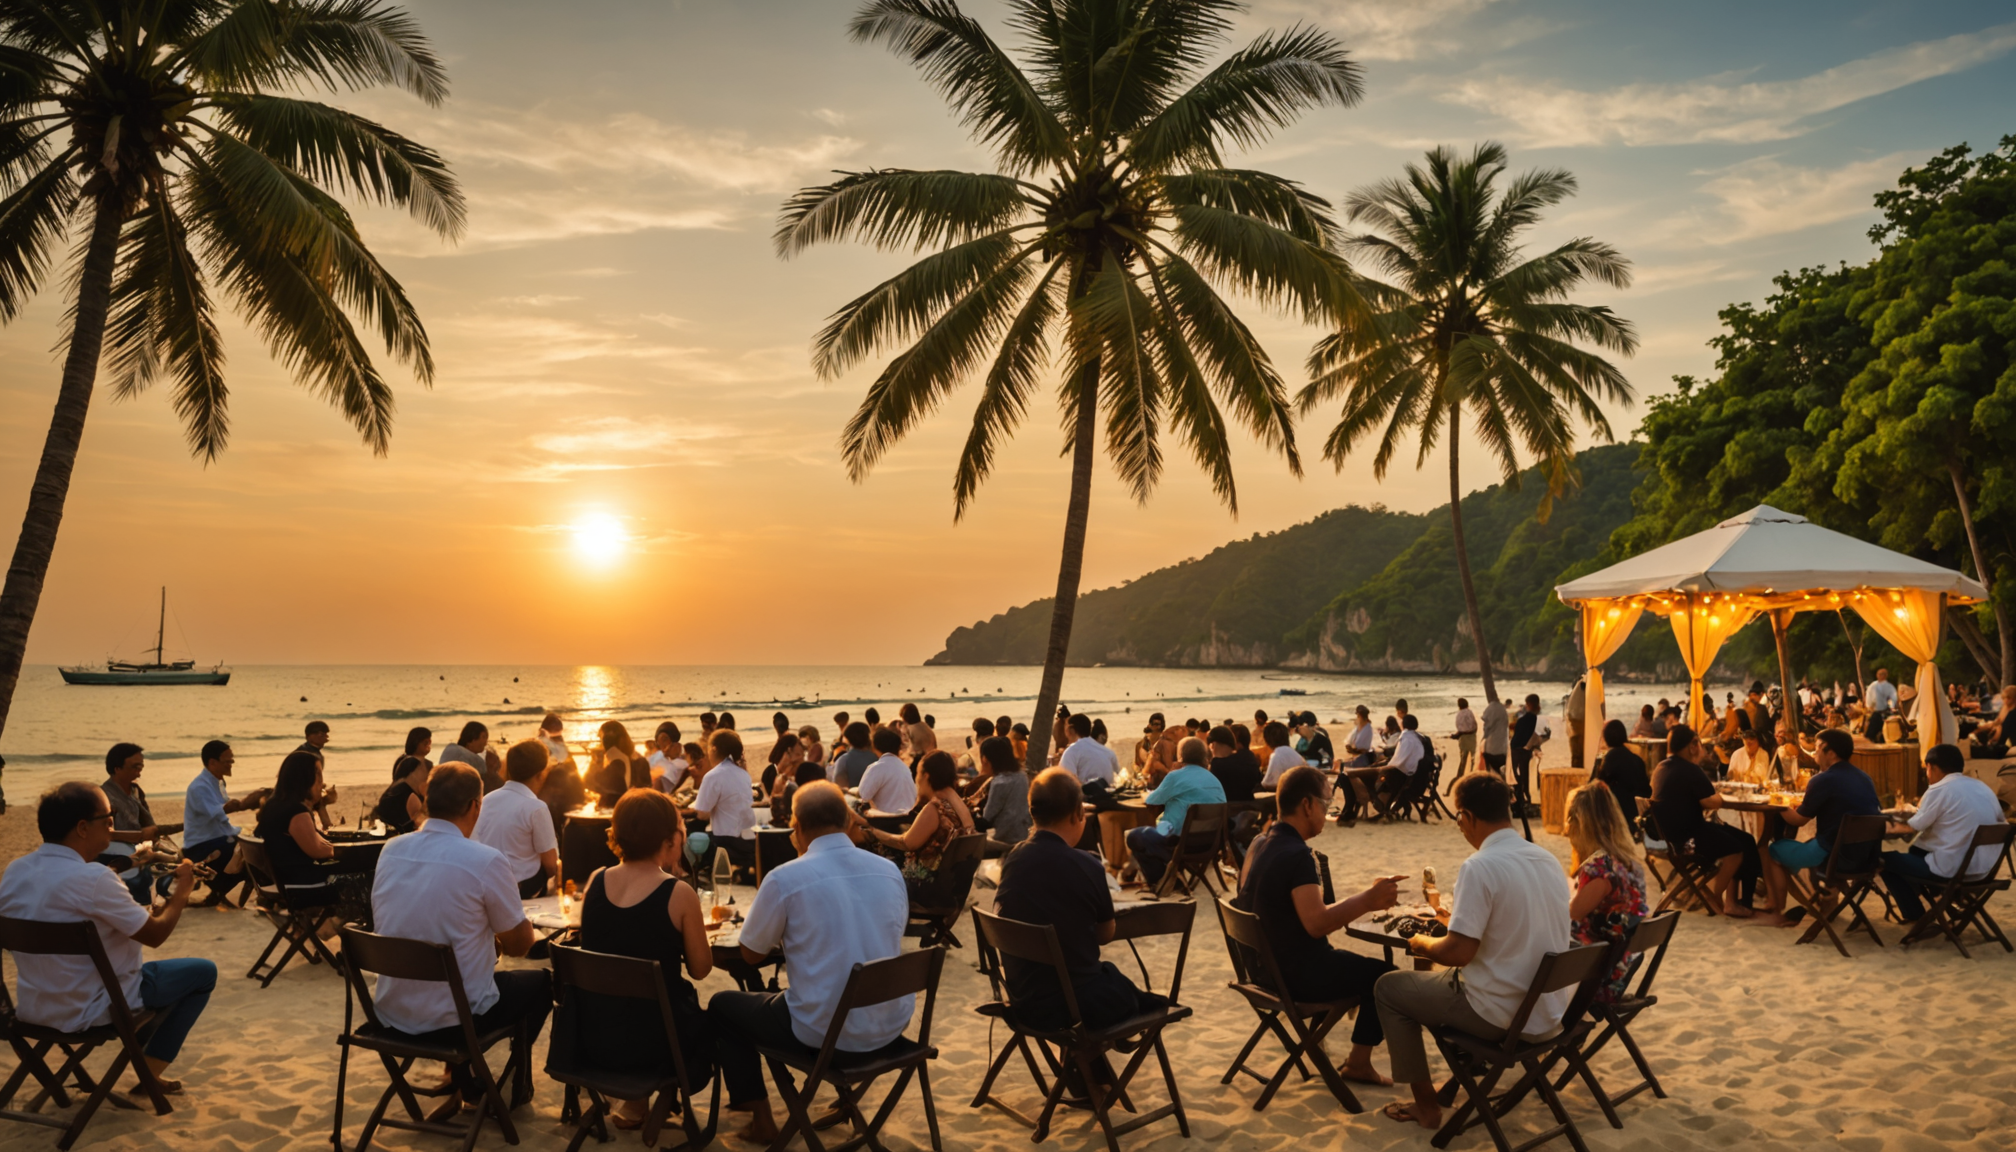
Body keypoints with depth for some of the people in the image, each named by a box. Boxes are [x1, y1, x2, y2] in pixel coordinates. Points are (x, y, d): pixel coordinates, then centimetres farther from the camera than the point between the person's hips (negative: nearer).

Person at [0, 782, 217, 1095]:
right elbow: (155, 934, -17)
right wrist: (182, 890, -1)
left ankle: (146, 1054, 40)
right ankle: (149, 1073, 16)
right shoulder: (92, 879, -28)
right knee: (202, 972, 10)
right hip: (90, 1010, -8)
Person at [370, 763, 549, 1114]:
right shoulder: (485, 861, -20)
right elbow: (520, 944, -10)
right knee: (540, 981, 22)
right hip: (454, 1016, -5)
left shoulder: (391, 851, -3)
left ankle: (462, 1082, 39)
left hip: (392, 1010, 6)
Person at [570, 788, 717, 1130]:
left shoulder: (595, 881, -4)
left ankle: (633, 1093, 31)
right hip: (650, 1039, -4)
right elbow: (700, 969, -8)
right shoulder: (679, 893, -18)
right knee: (709, 1023, 27)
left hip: (589, 1033, 4)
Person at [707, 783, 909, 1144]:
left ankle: (761, 1119, 25)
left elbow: (751, 954, -2)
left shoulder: (785, 877, -15)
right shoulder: (889, 870, -1)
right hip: (891, 1025, 6)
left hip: (824, 1030, -6)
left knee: (721, 1006, 21)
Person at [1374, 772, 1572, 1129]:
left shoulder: (1480, 867, -22)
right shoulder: (1548, 859, 2)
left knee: (1388, 988, 13)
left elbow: (1457, 953, -23)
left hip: (1503, 1017, -8)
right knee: (1448, 979, 33)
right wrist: (1462, 915, 25)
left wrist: (1420, 943, -3)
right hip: (1553, 1011, 8)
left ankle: (1426, 1104, 18)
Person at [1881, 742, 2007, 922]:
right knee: (1916, 852, 30)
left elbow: (1914, 827, -10)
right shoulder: (1984, 788, 8)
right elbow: (1999, 820, 19)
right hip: (1985, 868, 8)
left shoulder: (1939, 790, -13)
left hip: (1950, 869, -8)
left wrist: (1896, 827, 13)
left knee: (1885, 860, 8)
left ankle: (1915, 915, 13)